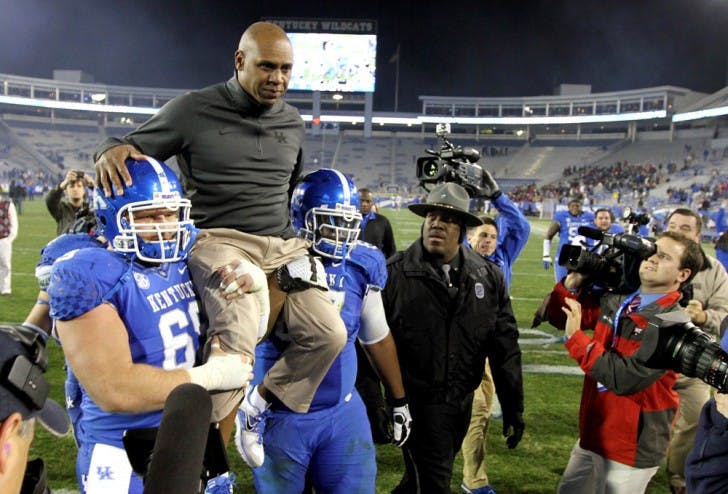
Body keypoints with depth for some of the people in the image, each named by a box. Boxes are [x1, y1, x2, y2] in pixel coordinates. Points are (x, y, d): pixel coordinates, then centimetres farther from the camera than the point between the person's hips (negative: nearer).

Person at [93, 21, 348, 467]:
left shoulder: (293, 124, 12)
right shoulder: (194, 111, -3)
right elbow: (135, 148, 1)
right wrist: (112, 149, -22)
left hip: (282, 243, 6)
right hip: (221, 241, -5)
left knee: (328, 334, -9)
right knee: (237, 340, -28)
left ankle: (262, 402, 16)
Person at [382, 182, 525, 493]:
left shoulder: (489, 278, 1)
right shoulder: (394, 274, -10)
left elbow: (504, 347, 3)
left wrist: (513, 409, 5)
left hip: (463, 404, 4)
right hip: (417, 404, -4)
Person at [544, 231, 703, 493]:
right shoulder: (616, 300, 1)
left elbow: (626, 379, -27)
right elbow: (560, 318, 9)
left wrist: (577, 338, -24)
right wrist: (573, 282, -8)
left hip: (632, 450, -6)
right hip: (592, 435, 6)